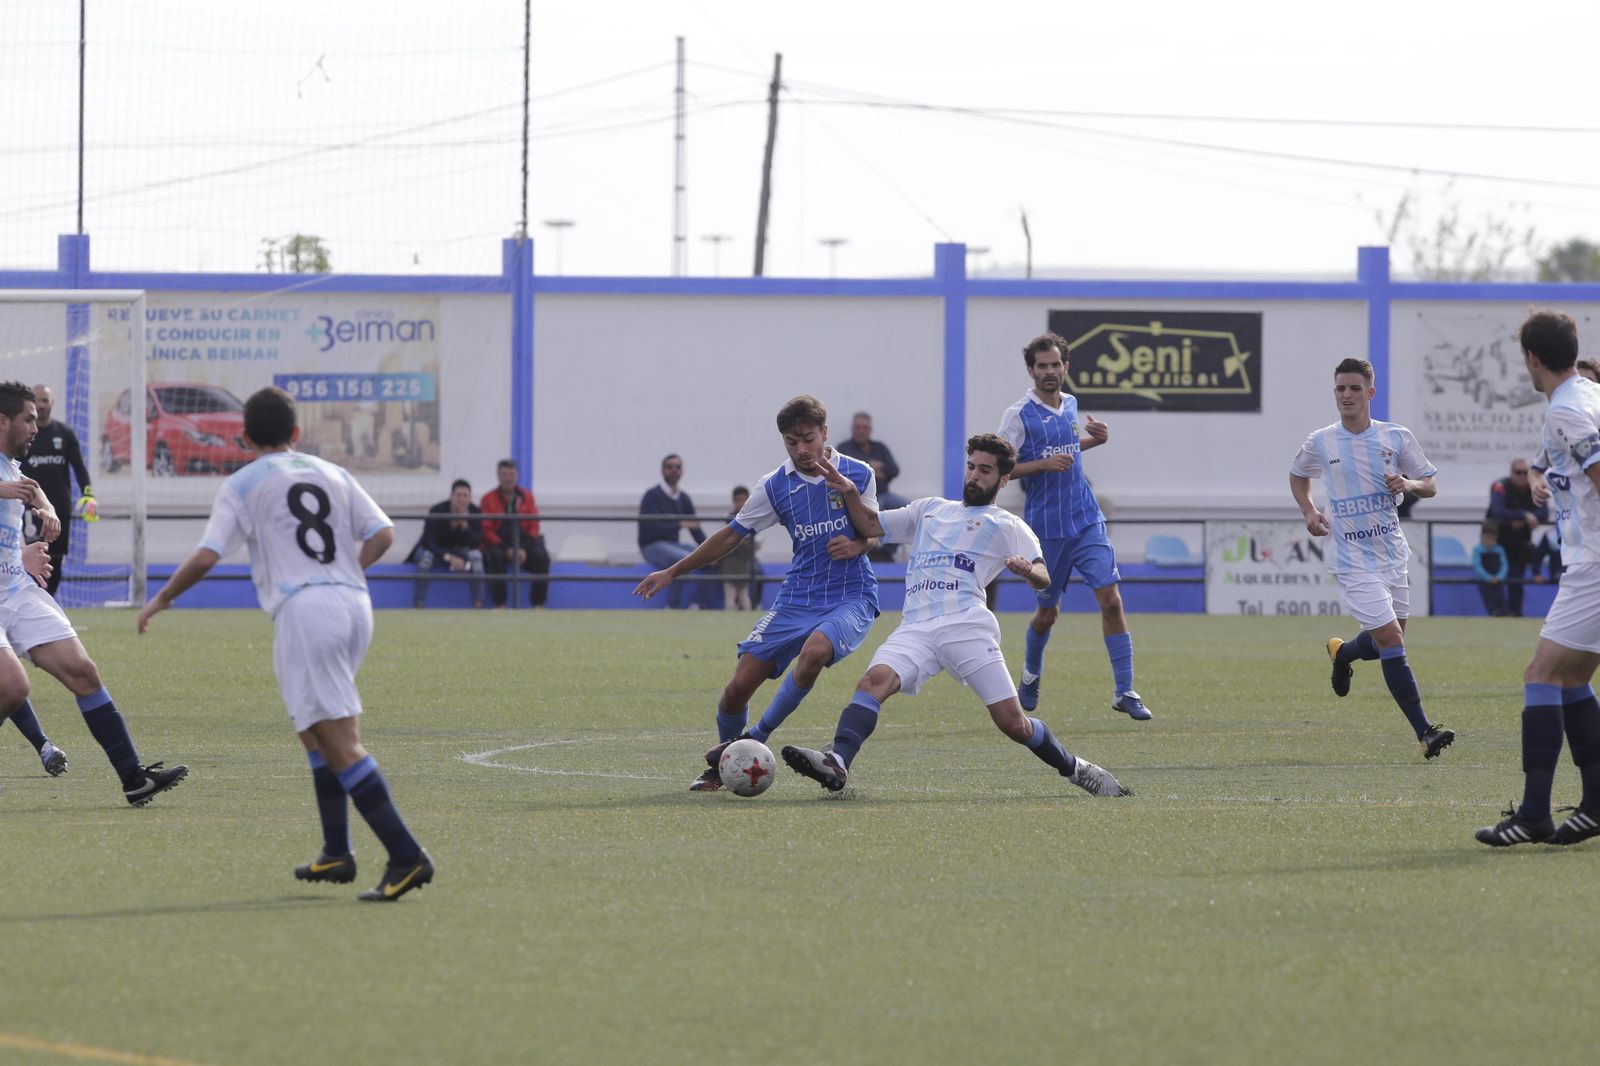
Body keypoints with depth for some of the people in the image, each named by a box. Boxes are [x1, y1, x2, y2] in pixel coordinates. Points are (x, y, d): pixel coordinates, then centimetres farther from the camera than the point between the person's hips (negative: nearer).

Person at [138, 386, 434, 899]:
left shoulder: (241, 486, 5)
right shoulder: (332, 474, 18)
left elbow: (205, 557, -3)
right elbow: (382, 534, 11)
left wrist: (161, 599, 12)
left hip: (302, 609, -6)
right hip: (354, 604, 6)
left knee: (341, 745, -9)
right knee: (315, 731, 21)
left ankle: (406, 856, -19)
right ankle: (336, 853, 19)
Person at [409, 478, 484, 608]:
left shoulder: (475, 512, -15)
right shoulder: (437, 511, -23)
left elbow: (476, 543, -20)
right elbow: (427, 542, -28)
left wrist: (465, 524, -37)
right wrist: (449, 558, -40)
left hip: (459, 551, 2)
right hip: (436, 551, -2)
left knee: (476, 555, -28)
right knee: (426, 556, -36)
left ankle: (478, 605, -26)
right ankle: (419, 604, -34)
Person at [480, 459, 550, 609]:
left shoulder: (526, 496, 11)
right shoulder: (488, 499, 4)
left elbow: (534, 527, 7)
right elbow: (486, 530, -2)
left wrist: (524, 549, -11)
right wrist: (507, 550, -16)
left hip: (523, 543, 2)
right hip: (499, 544, -2)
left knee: (542, 557, -28)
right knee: (495, 556, -37)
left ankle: (538, 605, -23)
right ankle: (500, 605, -33)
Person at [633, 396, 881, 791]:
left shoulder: (857, 474, -2)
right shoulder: (774, 487, 0)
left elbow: (873, 534, 10)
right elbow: (732, 535, 10)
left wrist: (855, 546, -15)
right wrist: (672, 573, 11)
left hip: (850, 596, -3)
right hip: (796, 598, 3)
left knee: (814, 651, -36)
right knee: (738, 687, -7)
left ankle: (755, 740, -17)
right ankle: (721, 765, 23)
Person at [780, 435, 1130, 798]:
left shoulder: (1007, 525, 16)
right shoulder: (929, 510, 31)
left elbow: (1043, 579, 3)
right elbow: (869, 524, 31)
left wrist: (1028, 570, -22)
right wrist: (850, 493, 12)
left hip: (966, 626, -3)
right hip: (915, 629, 3)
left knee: (1012, 724, -9)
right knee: (873, 680, -26)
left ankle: (1077, 770, 14)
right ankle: (836, 764, -43)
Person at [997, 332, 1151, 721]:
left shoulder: (1070, 405, 9)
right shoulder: (1020, 415, -9)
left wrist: (1095, 439, 9)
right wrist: (1044, 463, -21)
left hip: (1087, 521, 4)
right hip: (1046, 526, -4)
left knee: (1111, 599, -9)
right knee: (1049, 612, 8)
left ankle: (1123, 690, -6)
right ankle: (1031, 672, 38)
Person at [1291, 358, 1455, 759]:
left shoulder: (1397, 437, 0)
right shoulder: (1320, 443, -1)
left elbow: (1431, 485, 7)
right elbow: (1297, 475, 19)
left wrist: (1409, 484, -15)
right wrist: (1308, 512, 2)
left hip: (1392, 555, 4)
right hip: (1352, 560, -4)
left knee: (1389, 642, 15)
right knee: (1391, 640, -14)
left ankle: (1342, 652, 50)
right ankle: (1424, 731, -14)